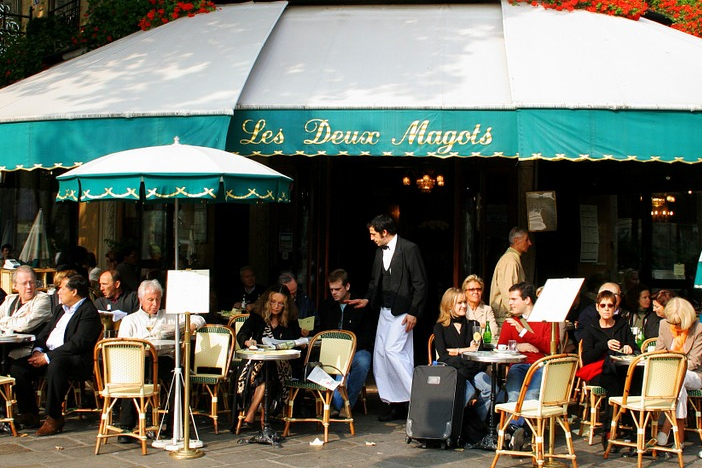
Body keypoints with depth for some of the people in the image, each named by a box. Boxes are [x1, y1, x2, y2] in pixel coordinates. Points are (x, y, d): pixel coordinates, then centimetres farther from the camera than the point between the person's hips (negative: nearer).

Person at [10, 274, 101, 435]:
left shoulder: (88, 312, -10)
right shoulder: (62, 309, 21)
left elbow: (77, 344, -19)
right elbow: (45, 332, 21)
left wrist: (47, 357, -20)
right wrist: (37, 351, 0)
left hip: (77, 360, -9)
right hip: (48, 355, 9)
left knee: (55, 365, -39)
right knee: (17, 367, -8)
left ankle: (54, 417, -26)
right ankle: (29, 414, 1)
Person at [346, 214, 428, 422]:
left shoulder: (409, 249, -10)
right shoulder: (380, 251, 13)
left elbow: (420, 284, -11)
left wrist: (414, 313, -14)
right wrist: (367, 299, 4)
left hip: (402, 312, -8)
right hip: (384, 311, 9)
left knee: (393, 351, -19)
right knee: (380, 356, 5)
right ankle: (396, 405, 12)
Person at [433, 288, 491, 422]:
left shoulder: (473, 325, 19)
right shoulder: (440, 328, 9)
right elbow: (443, 356, -4)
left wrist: (458, 351, -4)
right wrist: (467, 350, -8)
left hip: (473, 370, 3)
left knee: (490, 387, -28)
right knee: (468, 391, -34)